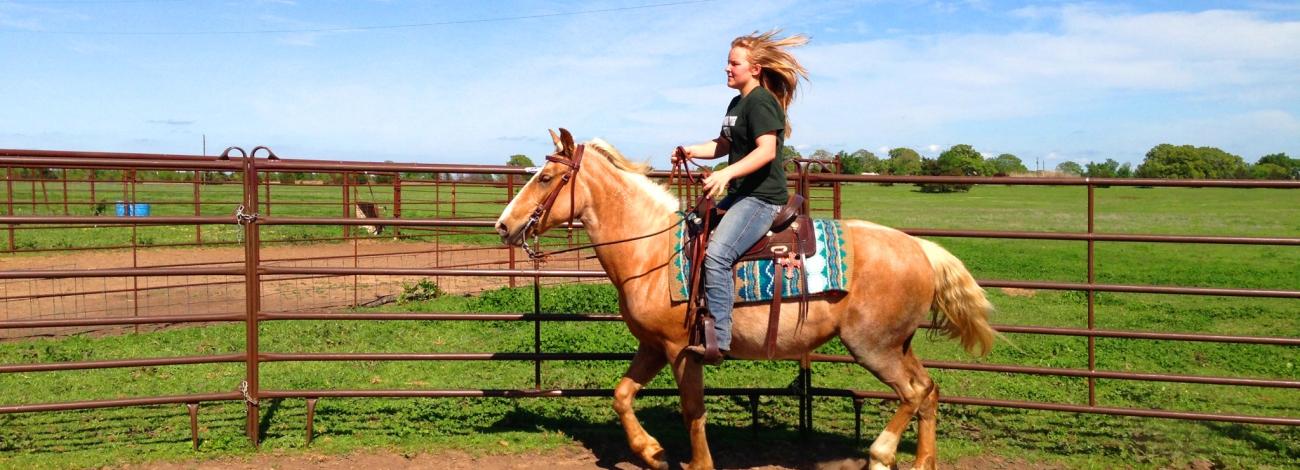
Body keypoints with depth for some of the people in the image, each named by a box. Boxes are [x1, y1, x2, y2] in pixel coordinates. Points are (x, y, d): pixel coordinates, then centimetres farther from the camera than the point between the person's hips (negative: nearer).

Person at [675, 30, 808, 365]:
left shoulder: (760, 102, -12)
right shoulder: (737, 103, 19)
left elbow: (767, 150, -24)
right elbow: (723, 145, 23)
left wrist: (727, 173, -35)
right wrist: (692, 151, 5)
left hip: (762, 198, -11)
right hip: (740, 195, 11)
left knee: (716, 253, -28)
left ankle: (718, 339, -28)